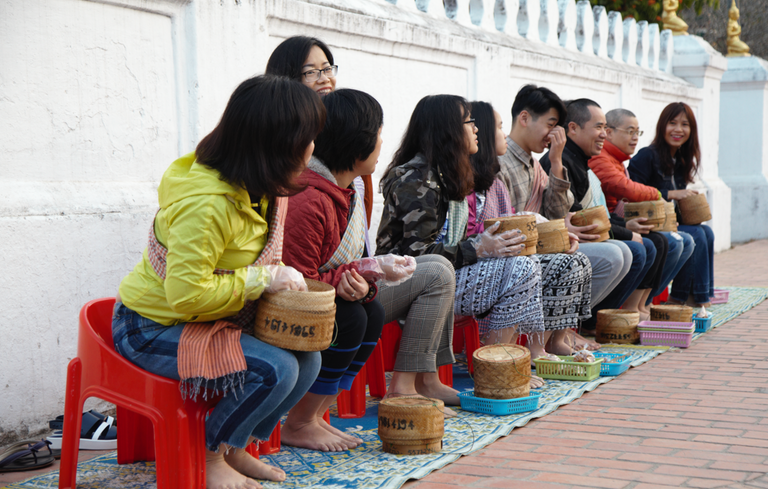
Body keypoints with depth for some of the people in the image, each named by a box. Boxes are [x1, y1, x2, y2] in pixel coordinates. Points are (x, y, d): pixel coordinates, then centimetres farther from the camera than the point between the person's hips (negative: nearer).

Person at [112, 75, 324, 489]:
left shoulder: (254, 188, 1)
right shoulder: (207, 204, -31)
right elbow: (187, 295, -33)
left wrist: (278, 276, 0)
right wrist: (261, 280, -25)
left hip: (214, 319, 10)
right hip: (154, 328, -10)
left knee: (307, 358, -3)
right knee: (275, 370, -25)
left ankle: (233, 448, 12)